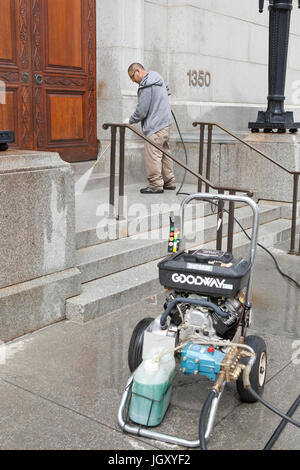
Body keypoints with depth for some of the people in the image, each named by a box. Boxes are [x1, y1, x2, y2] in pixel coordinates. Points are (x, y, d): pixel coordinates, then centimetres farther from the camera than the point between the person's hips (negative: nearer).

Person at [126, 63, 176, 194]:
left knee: (153, 156, -6)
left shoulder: (146, 86, -16)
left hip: (155, 126, -10)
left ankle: (156, 185, -3)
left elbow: (142, 110, -16)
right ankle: (169, 182, 21)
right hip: (166, 122, 10)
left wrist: (130, 120, -1)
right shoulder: (158, 79, 14)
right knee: (165, 153, 14)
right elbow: (167, 91, 32)